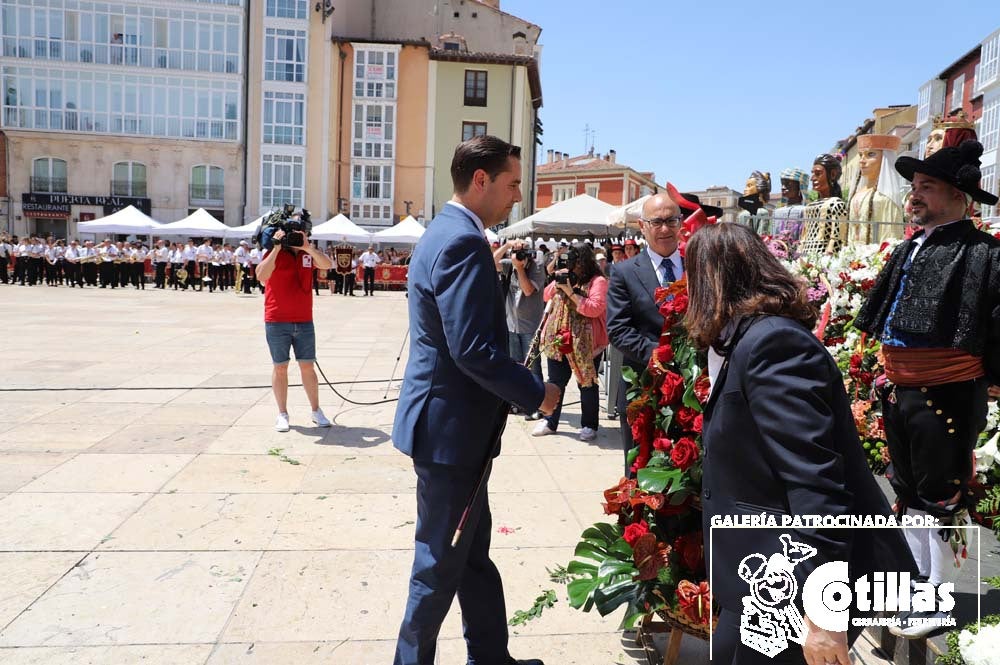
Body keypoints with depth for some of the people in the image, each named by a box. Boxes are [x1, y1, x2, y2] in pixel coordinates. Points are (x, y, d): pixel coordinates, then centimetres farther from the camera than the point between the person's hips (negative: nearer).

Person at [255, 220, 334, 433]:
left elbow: (327, 265, -13)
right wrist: (277, 247, -23)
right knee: (280, 367, 5)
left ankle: (316, 411, 17)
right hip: (277, 322, -3)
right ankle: (282, 413, 14)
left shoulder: (308, 254, 5)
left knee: (307, 367, 8)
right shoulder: (276, 254, -4)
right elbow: (261, 276, -22)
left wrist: (307, 247, -22)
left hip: (304, 322, 3)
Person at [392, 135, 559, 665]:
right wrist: (537, 394, -16)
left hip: (451, 422, 10)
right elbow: (473, 349, -27)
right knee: (442, 562, 7)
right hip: (451, 427, -10)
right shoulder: (463, 242, -21)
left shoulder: (446, 232, 12)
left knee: (472, 551, 20)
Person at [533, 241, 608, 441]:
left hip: (585, 343, -6)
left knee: (587, 384, 5)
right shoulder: (566, 276, 11)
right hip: (558, 340, 6)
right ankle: (550, 422, 24)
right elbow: (547, 296, 16)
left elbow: (595, 308, -20)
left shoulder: (598, 281, -8)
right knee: (555, 382, 12)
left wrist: (571, 292, -20)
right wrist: (557, 282, -2)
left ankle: (589, 426, 17)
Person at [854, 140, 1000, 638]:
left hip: (947, 397, -8)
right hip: (900, 392, 8)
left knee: (942, 498, 4)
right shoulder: (907, 251, 11)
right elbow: (876, 315, 17)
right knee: (908, 492, 19)